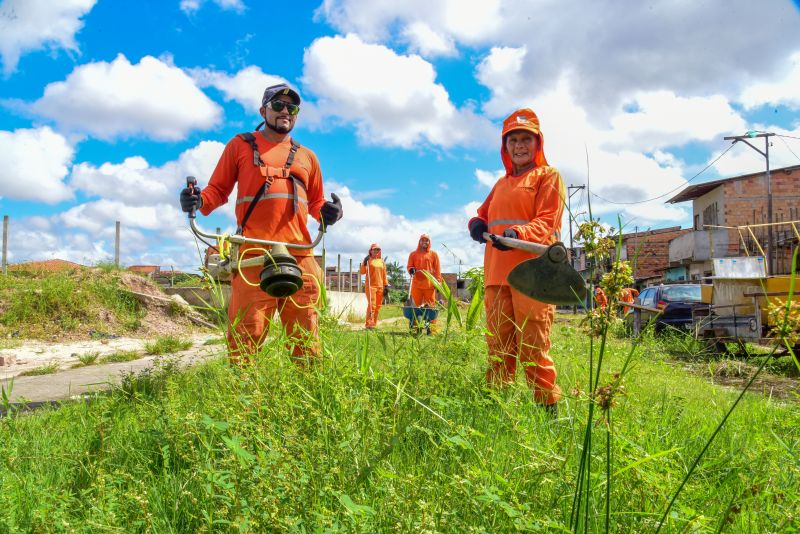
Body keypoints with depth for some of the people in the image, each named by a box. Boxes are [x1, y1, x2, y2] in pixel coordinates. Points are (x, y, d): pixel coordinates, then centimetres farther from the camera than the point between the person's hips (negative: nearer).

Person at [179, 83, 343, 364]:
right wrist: (198, 200, -7)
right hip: (253, 256, -2)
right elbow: (218, 189, 15)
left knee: (305, 338, 1)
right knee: (246, 335, -9)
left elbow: (316, 202, 27)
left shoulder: (306, 156, 24)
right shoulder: (241, 145, 17)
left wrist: (327, 213, 3)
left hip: (299, 255, 3)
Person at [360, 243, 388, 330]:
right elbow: (362, 271, -7)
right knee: (372, 305, -16)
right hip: (370, 286, -6)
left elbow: (384, 274, 18)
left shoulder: (381, 261, 16)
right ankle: (369, 324, -17)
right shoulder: (368, 259, 2)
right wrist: (364, 263, -21)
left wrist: (386, 285, 12)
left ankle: (373, 324, 12)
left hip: (380, 286, 6)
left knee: (378, 306, 6)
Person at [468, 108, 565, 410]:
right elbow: (483, 214, 26)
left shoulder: (548, 176, 6)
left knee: (533, 349, -8)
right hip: (497, 273, 6)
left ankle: (549, 408, 2)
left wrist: (518, 234, -26)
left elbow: (547, 222, -6)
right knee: (498, 348, 8)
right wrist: (477, 224, 0)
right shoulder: (501, 184, 26)